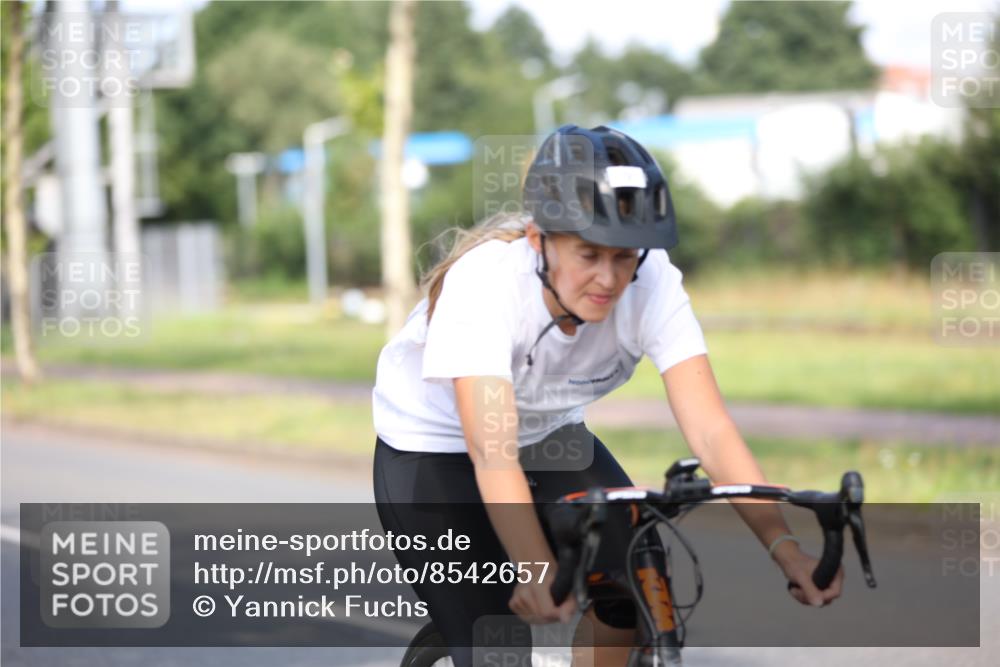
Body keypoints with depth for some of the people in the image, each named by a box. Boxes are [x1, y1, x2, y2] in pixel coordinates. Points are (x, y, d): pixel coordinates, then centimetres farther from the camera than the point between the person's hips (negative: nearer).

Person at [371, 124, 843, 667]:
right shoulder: (484, 281, -35)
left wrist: (783, 547, -45)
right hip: (432, 451, -4)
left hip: (549, 437, 4)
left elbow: (711, 431, -31)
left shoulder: (651, 282, -25)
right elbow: (493, 456, -44)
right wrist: (538, 572, -59)